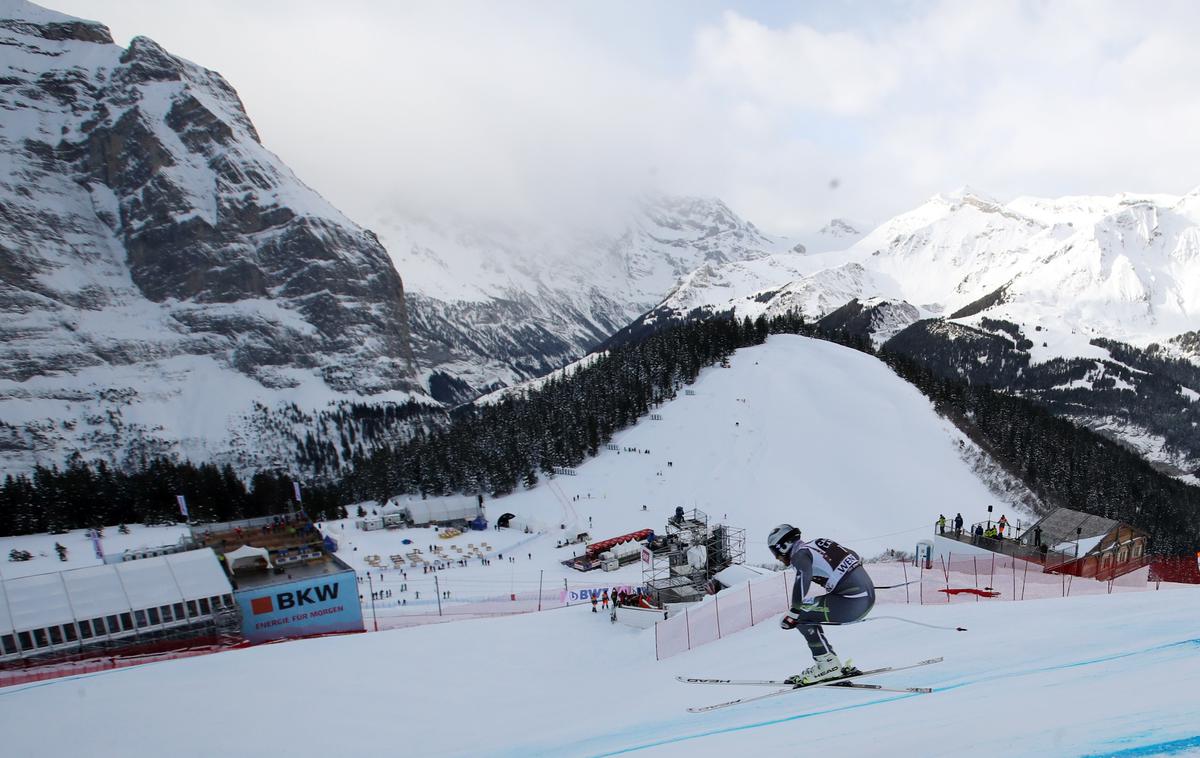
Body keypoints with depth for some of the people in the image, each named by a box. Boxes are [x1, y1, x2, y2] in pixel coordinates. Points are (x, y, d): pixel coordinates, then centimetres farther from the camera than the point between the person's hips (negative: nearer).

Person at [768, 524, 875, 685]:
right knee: (809, 612, 19)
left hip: (852, 602, -9)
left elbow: (803, 575, -27)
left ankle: (828, 664, -1)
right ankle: (829, 664, 18)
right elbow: (855, 556, 26)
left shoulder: (800, 554, -5)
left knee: (801, 615, -1)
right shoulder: (819, 543, 18)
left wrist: (793, 613, -28)